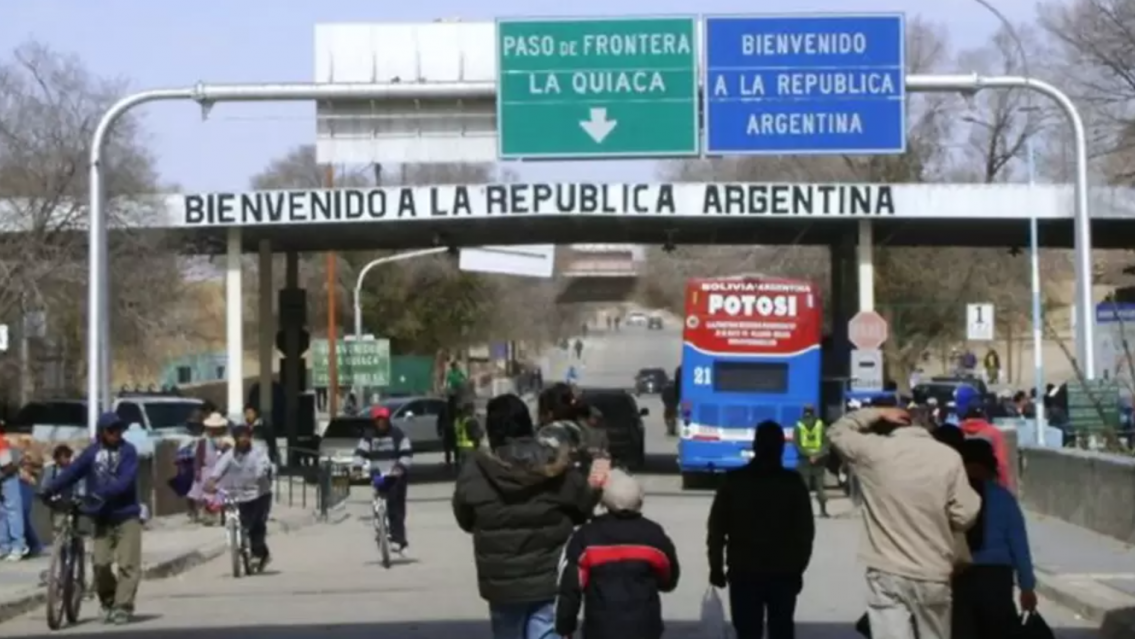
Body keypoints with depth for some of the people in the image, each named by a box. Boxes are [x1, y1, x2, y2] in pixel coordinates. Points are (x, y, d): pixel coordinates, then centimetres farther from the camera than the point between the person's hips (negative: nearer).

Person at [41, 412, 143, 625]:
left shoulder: (128, 451, -5)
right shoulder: (92, 452, 2)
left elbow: (125, 481, -17)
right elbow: (73, 471, -4)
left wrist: (103, 493, -30)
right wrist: (50, 489, -15)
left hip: (127, 515, -2)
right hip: (102, 517, 2)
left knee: (128, 564, -7)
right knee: (100, 563, -6)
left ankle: (123, 606, -1)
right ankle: (107, 603, 16)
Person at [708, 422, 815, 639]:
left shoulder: (734, 480, -1)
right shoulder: (793, 482, -1)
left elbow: (717, 528, 0)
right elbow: (805, 531, -2)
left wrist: (716, 567, 7)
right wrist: (798, 568, 7)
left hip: (744, 572, 0)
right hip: (784, 572, 0)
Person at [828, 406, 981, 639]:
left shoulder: (872, 450, -5)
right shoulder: (948, 457, -2)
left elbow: (836, 431, 14)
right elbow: (964, 516, -2)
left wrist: (877, 414, 13)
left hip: (887, 574, -2)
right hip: (933, 576, 2)